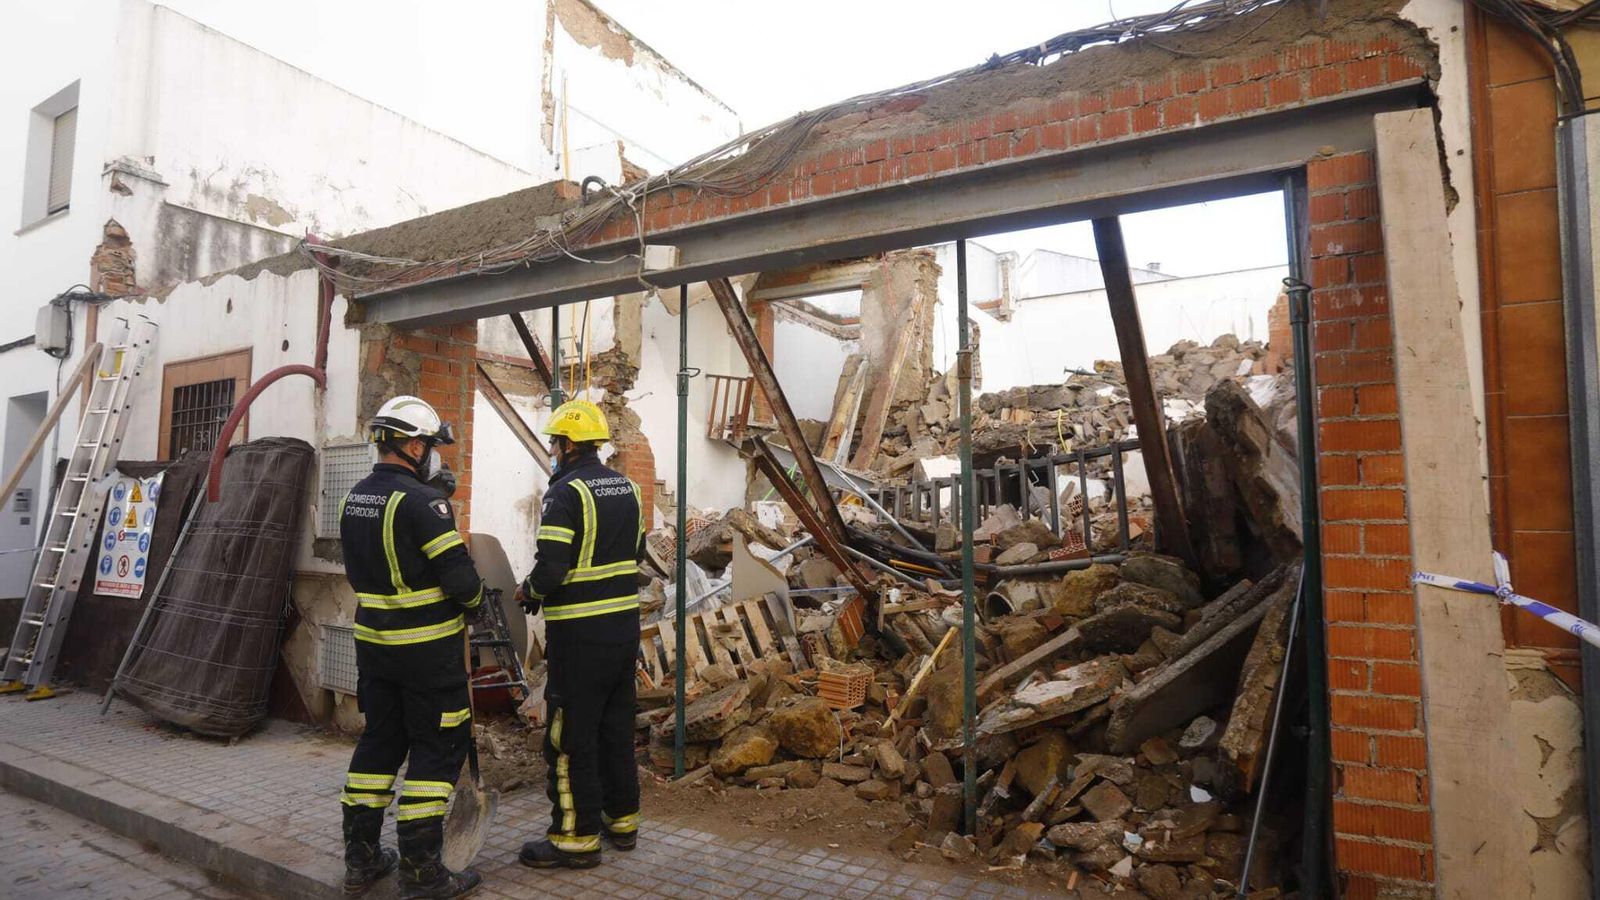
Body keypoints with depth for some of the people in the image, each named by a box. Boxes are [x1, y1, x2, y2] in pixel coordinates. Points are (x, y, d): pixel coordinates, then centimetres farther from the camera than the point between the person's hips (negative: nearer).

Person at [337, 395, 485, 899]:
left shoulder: (354, 499, 7)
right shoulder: (420, 500, -19)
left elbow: (357, 572, 15)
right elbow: (458, 574, -20)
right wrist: (475, 599, -1)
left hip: (373, 640, 8)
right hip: (428, 647, -8)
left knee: (380, 741, 18)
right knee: (436, 749, 3)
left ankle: (361, 859, 28)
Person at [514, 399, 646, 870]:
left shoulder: (566, 493, -16)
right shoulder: (627, 488, 9)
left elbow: (550, 569, -21)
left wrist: (528, 592, -1)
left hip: (579, 633, -8)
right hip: (625, 623, 8)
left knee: (571, 734, 4)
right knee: (617, 725, 18)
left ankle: (577, 836, 12)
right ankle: (622, 819, 28)